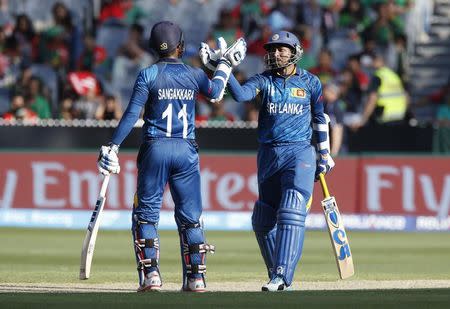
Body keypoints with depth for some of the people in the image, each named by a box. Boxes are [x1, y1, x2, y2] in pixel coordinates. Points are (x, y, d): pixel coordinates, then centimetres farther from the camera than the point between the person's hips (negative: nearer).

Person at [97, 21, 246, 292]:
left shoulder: (148, 75, -5)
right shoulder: (194, 75, 3)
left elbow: (132, 114, -11)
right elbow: (216, 94, 25)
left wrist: (113, 147, -9)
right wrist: (225, 65, 39)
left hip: (155, 148, -2)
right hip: (187, 151, 2)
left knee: (146, 213, 5)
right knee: (190, 216, 10)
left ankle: (151, 273, -7)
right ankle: (196, 277, 7)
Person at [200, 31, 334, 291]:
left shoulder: (310, 82, 5)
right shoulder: (264, 80, 5)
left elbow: (319, 118, 14)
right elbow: (241, 94, -15)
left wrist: (325, 154, 15)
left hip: (300, 153, -3)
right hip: (268, 154, 3)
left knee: (291, 214, -18)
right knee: (263, 220, 6)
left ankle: (282, 275, -24)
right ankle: (277, 274, 18)